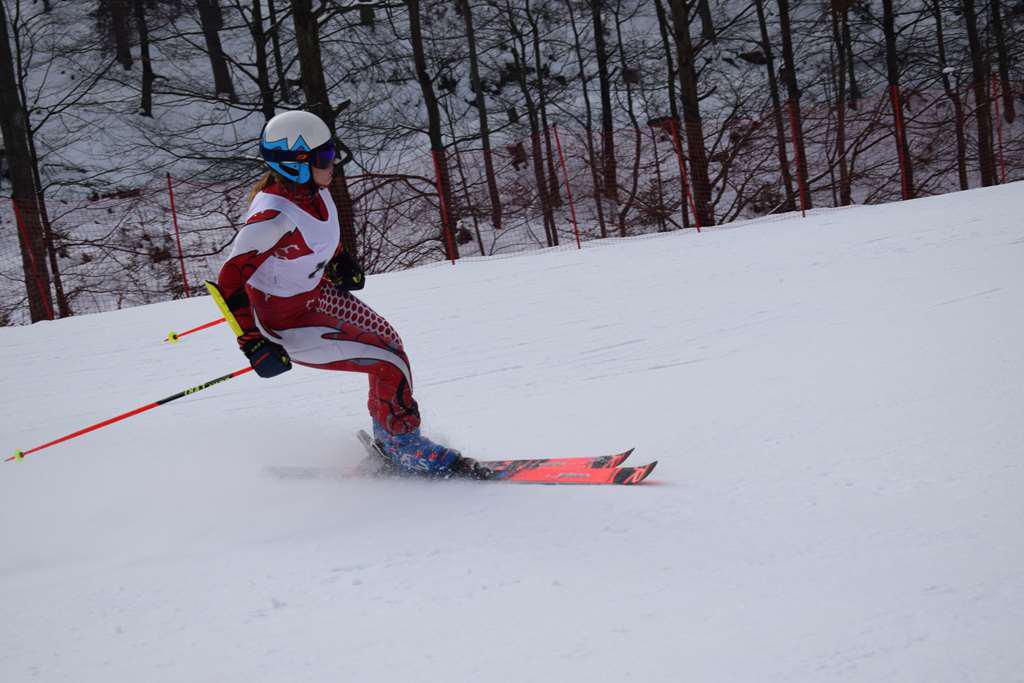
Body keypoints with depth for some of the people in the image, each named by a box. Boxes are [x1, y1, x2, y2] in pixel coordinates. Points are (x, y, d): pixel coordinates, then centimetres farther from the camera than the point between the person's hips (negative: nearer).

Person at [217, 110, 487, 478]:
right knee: (390, 362, -10)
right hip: (285, 320, -9)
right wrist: (254, 343, -33)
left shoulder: (311, 185, -10)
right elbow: (230, 282, -31)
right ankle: (403, 446, 14)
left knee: (389, 340, 19)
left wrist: (339, 258, 9)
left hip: (317, 291, 9)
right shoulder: (273, 216, -35)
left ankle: (387, 435, 37)